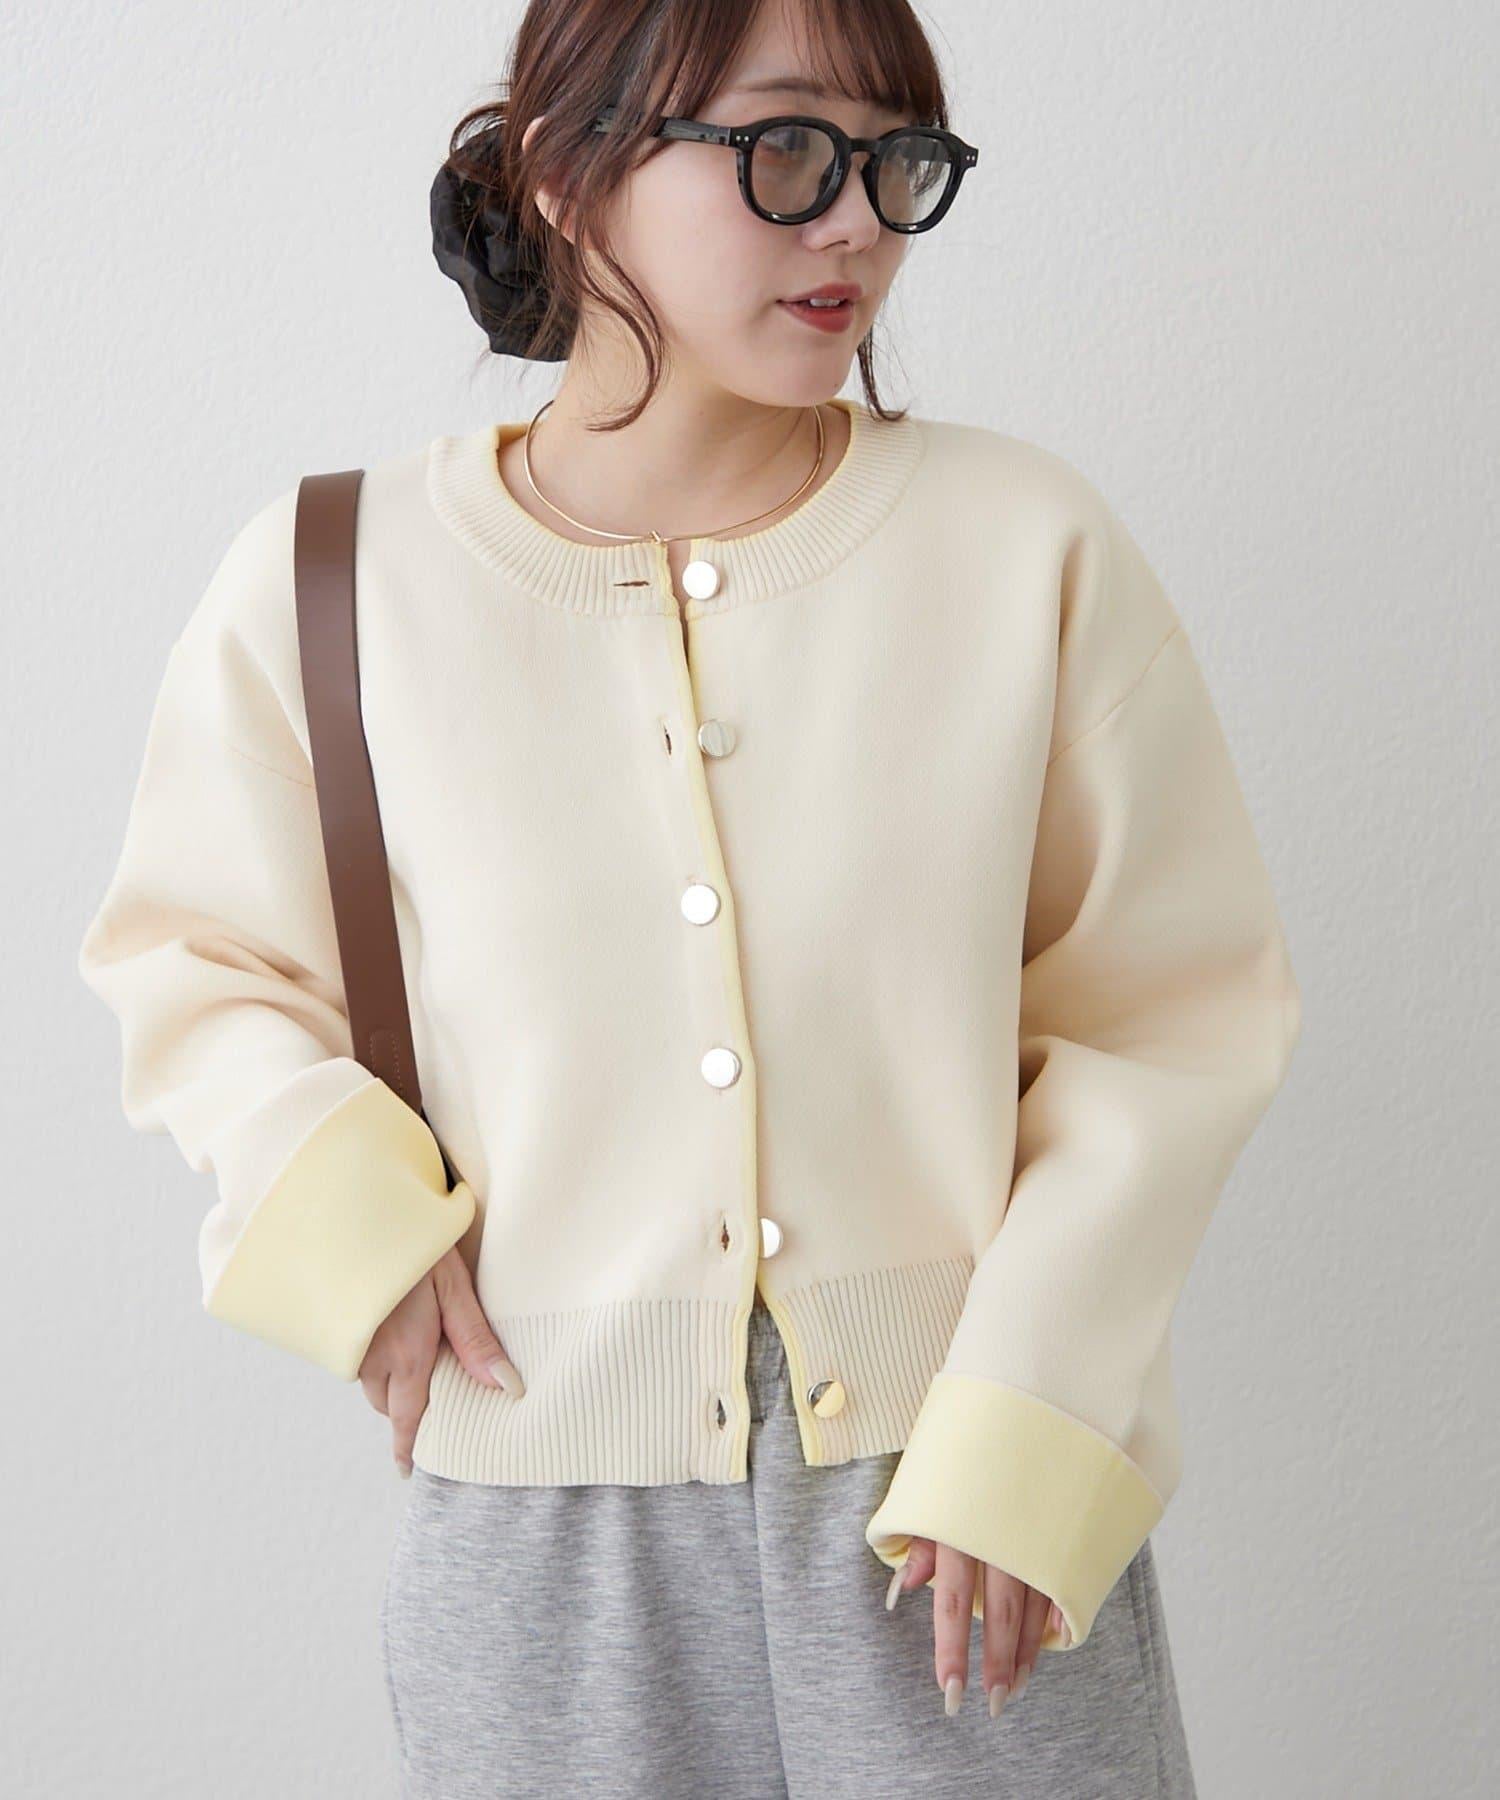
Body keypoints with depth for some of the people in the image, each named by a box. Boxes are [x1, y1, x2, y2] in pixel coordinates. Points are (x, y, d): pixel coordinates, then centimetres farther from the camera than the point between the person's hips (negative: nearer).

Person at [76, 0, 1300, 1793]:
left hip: (967, 1504, 0)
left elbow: (1166, 1018, -1)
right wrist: (338, 1206, -8)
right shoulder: (329, 585, -4)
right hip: (543, 1519, 1)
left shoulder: (1027, 546, -5)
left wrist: (1026, 1438, -8)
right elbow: (192, 958, 10)